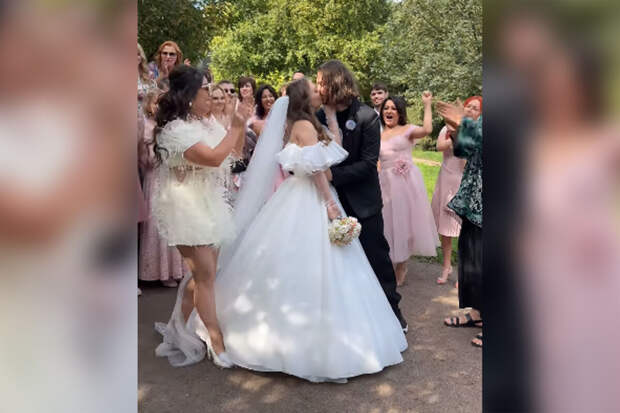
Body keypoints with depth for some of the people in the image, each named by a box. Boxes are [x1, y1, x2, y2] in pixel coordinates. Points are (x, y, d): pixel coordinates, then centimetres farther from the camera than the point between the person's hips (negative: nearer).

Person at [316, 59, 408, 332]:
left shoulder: (366, 117, -13)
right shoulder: (320, 116, 0)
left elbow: (368, 163, -17)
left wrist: (333, 174, -23)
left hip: (363, 202, -4)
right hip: (333, 200, 4)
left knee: (377, 257, 6)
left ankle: (392, 310, 23)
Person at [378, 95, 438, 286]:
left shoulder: (407, 130, 0)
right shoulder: (377, 135, 12)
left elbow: (427, 129, -20)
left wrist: (427, 105, -13)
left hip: (407, 182, -3)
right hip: (386, 182, 3)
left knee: (405, 221, 5)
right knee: (389, 222, 7)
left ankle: (401, 267, 22)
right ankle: (391, 268, 22)